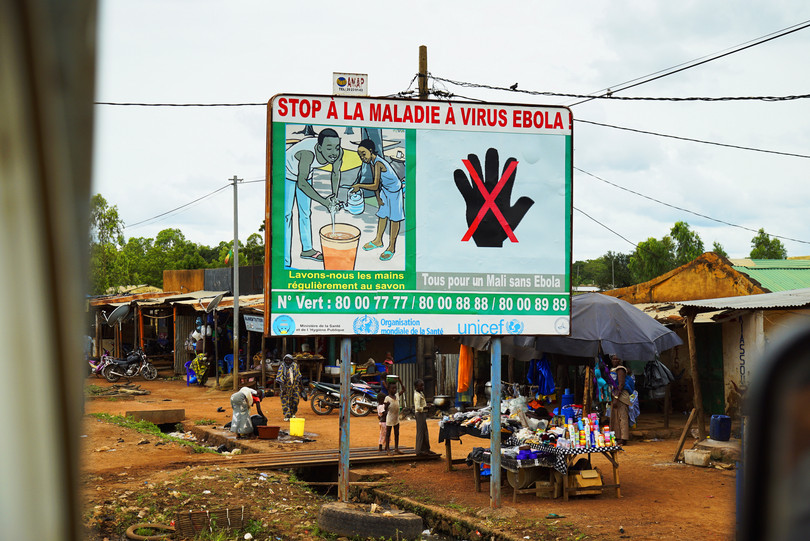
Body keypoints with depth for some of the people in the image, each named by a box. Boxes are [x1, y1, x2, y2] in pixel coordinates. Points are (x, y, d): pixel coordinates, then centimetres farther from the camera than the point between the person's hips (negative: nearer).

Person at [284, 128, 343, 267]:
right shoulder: (308, 153, -46)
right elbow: (301, 183, -48)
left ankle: (307, 250, 38)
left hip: (306, 175, 7)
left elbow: (336, 173, -5)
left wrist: (334, 194, -14)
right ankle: (285, 263, -8)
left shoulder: (338, 153, -26)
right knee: (286, 215, -9)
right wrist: (324, 202, -50)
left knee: (305, 213, 20)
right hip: (288, 173, -6)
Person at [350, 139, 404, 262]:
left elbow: (375, 186, -38)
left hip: (395, 191, -9)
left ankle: (392, 247, 12)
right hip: (385, 190, 9)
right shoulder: (372, 162, -4)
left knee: (394, 218, 3)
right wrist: (378, 198, 3)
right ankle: (378, 241, 36)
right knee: (382, 214, 20)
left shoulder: (378, 163, -32)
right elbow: (375, 182, 5)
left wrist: (359, 186, -38)